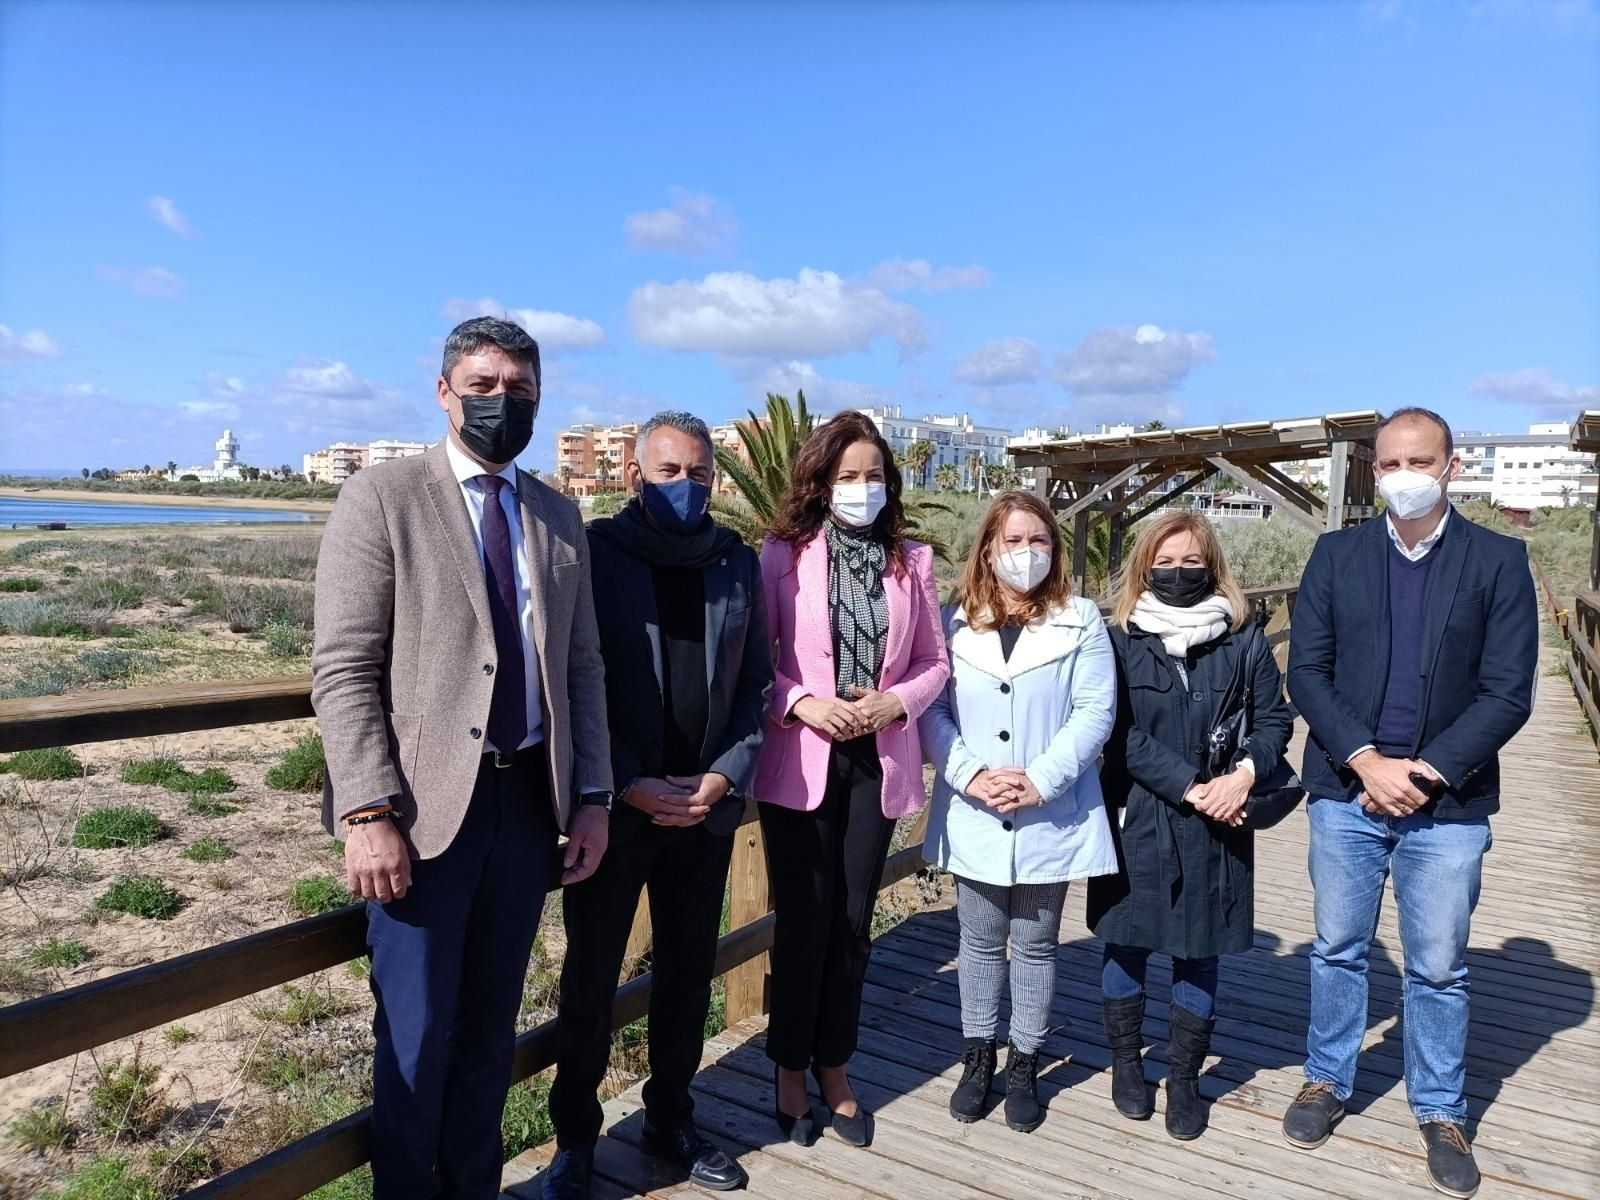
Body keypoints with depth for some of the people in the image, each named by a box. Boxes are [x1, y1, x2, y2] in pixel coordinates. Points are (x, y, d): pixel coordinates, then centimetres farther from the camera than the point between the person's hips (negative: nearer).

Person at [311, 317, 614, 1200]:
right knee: (417, 1038, 7)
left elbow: (582, 666, 11)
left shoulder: (558, 517, 11)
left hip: (530, 801, 4)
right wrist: (369, 813, -16)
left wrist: (591, 797, 4)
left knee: (489, 1030, 17)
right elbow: (343, 670, -9)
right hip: (424, 807, -4)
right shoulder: (382, 497, -3)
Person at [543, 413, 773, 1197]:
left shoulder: (738, 563, 5)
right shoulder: (594, 553, -6)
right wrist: (627, 785, -14)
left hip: (707, 807, 4)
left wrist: (725, 776, -6)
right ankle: (575, 1137, 29)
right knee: (590, 979, 10)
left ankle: (670, 1119, 35)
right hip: (614, 807, -3)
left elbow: (757, 683, 6)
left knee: (688, 972, 15)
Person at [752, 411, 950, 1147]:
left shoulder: (911, 561, 3)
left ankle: (834, 1068, 31)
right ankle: (790, 1070, 27)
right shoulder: (782, 555, -5)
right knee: (805, 920, 5)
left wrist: (896, 703, -10)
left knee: (853, 921, 12)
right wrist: (801, 704, -17)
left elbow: (934, 661, 8)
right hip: (800, 761, -2)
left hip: (877, 761, 3)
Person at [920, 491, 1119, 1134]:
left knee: (1036, 943, 13)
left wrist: (1040, 780, -17)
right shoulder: (955, 622, 1)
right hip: (974, 816, 1)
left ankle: (1024, 1064, 30)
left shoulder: (1080, 622, -2)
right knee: (981, 941, 14)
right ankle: (978, 1056, 32)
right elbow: (932, 710, -3)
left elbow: (1094, 712, -8)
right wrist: (971, 775, -15)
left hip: (1050, 816, -1)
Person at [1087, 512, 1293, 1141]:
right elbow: (1122, 734, -10)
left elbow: (1274, 719, 2)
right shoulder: (1119, 640, -3)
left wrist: (1244, 772, -17)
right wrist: (1189, 787, -17)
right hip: (1135, 823, -1)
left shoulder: (1242, 642, 2)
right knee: (1126, 945, 11)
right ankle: (1126, 1062, 32)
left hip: (1214, 829, 1)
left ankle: (1184, 1078, 27)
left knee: (1198, 954, 10)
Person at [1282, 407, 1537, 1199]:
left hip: (1448, 802, -1)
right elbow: (1306, 671, -2)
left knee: (1439, 968, 10)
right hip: (1347, 792, 1)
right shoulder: (1337, 554, 2)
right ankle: (1327, 1081, 32)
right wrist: (1366, 761, -13)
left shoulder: (1499, 561, -2)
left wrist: (1425, 772, -14)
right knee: (1338, 949, 14)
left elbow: (1508, 693, -7)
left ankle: (1441, 1113, 30)